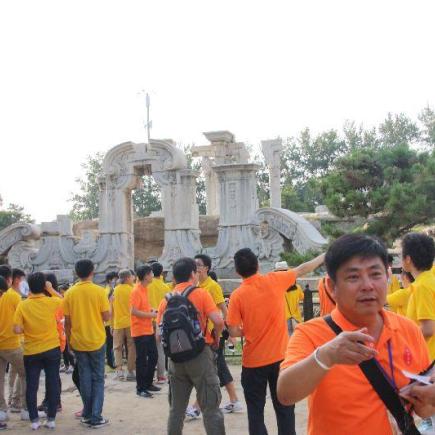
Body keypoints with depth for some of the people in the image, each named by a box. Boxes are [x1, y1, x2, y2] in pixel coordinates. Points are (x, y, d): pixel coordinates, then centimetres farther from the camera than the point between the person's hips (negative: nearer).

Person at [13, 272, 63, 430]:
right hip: (52, 349, 0)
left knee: (31, 386, 10)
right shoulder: (52, 302, -9)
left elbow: (17, 330, -12)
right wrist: (51, 290, 12)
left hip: (31, 352, 0)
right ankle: (51, 419, 13)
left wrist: (27, 329, 6)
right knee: (52, 384, 9)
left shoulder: (22, 305, -11)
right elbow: (63, 301, 14)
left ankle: (34, 420, 14)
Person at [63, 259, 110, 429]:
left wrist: (69, 340, 13)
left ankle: (87, 414, 20)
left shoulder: (70, 293, -3)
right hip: (97, 341, -2)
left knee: (85, 378, 13)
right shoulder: (99, 291, -10)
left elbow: (67, 321, 0)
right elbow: (106, 317, -10)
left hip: (78, 342, 2)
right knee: (98, 378, 6)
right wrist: (110, 304, 8)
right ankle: (95, 417, 2)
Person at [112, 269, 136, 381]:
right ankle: (130, 372, 6)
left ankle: (119, 370, 0)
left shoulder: (115, 290, 4)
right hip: (130, 322, -3)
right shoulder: (132, 289, -8)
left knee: (117, 347, 10)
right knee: (131, 347, 5)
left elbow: (112, 309, 6)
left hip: (118, 323, 3)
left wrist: (112, 324, 12)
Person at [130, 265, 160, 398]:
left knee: (153, 356, 14)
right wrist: (150, 315, -16)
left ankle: (148, 383, 27)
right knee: (142, 359, -1)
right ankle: (140, 388, 9)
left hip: (149, 330, 9)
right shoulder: (136, 291, -17)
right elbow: (133, 311, -22)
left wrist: (151, 311, 6)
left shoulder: (145, 289, 11)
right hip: (140, 331, -9)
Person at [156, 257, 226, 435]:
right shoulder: (201, 293, -5)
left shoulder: (166, 300, 6)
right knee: (211, 407, 3)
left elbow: (160, 333, 5)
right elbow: (218, 321, -15)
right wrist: (216, 339, 3)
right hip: (200, 354, -4)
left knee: (176, 408, 13)